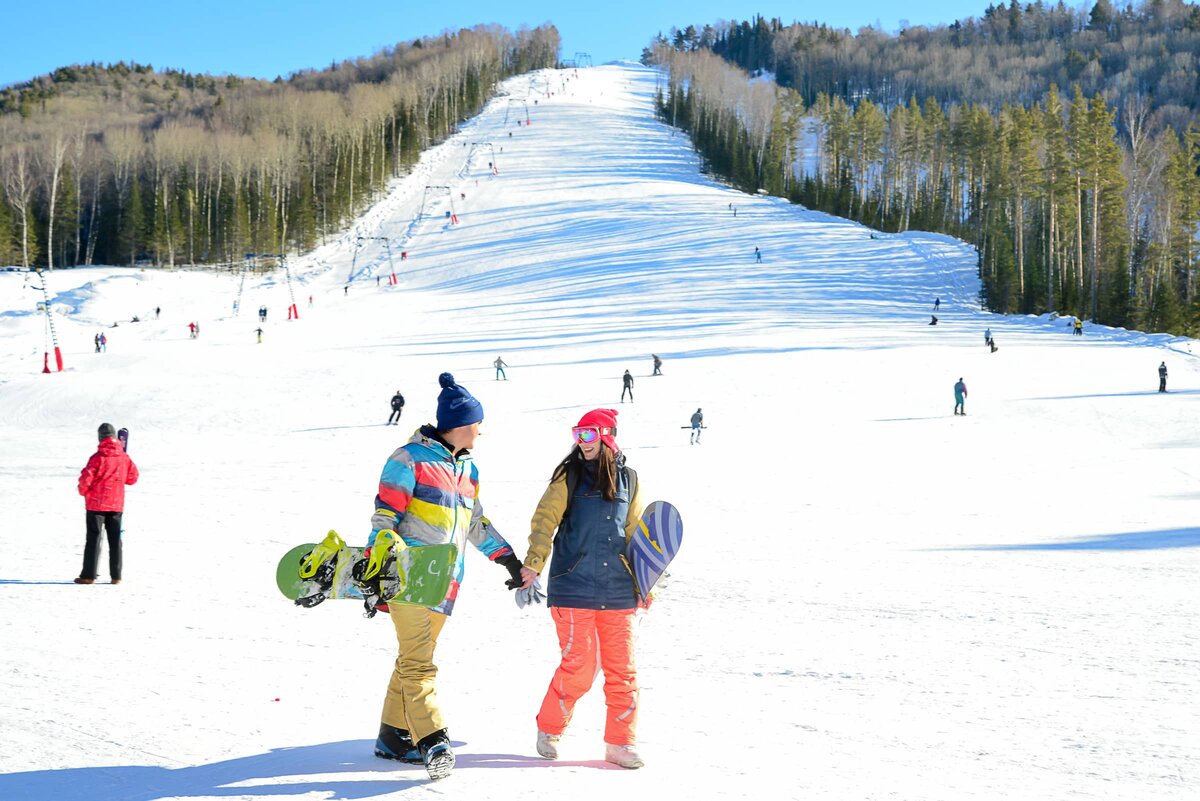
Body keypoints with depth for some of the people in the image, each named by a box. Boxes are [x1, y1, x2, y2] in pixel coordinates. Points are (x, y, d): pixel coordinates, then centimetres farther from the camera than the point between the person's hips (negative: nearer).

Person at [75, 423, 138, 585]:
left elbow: (86, 478, -14)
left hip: (96, 504, -4)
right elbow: (132, 477, 9)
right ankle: (116, 576, 8)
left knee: (93, 539, 1)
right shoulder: (124, 457, 1)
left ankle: (89, 575, 0)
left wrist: (83, 490, 6)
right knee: (115, 540, 8)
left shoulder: (98, 457, -13)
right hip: (116, 505, 4)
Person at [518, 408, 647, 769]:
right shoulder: (570, 476, 2)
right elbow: (545, 520, -5)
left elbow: (636, 536, 15)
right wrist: (534, 562, -20)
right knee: (579, 666, -4)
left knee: (622, 668, 4)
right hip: (574, 588, -3)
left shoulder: (628, 480, 11)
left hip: (618, 591, 3)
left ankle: (620, 742, 16)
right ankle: (549, 729, 18)